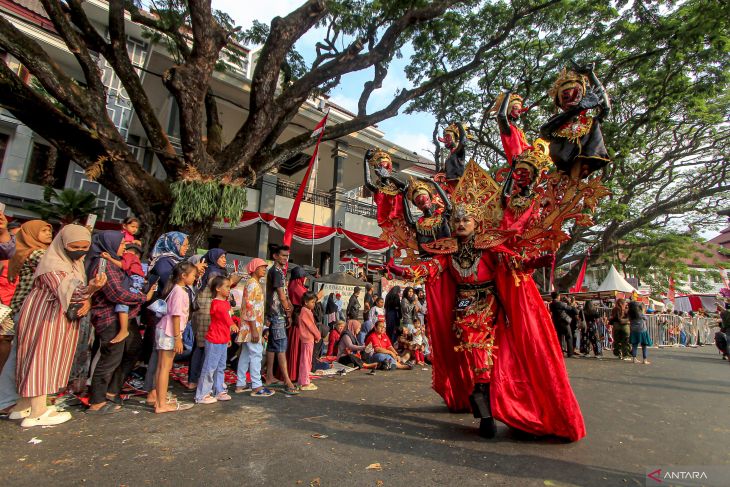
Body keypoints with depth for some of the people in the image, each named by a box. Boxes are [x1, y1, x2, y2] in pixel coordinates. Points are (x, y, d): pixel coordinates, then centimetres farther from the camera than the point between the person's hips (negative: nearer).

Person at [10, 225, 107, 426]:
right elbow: (66, 293, -35)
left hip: (62, 318, 9)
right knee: (42, 357, -3)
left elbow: (79, 289, 14)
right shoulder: (52, 264, -22)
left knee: (48, 359, 16)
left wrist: (86, 300, -7)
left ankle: (25, 404, 30)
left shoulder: (76, 262, 6)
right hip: (44, 317, -9)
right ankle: (37, 412, 6)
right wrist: (89, 288, -55)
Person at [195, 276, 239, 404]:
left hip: (223, 341, 9)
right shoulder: (216, 303, -17)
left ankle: (219, 391, 27)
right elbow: (224, 313, -37)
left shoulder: (226, 303, 12)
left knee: (221, 367, 16)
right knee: (210, 367, -1)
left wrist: (228, 337, 26)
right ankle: (202, 395, 10)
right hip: (214, 341, -9)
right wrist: (232, 324, -55)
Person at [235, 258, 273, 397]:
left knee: (246, 354, 13)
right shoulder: (252, 283, -14)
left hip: (252, 325, 10)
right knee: (256, 354, -6)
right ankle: (256, 387, -1)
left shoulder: (256, 284, 16)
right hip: (251, 325, -10)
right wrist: (254, 329, -23)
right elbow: (249, 307, -21)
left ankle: (241, 384, 20)